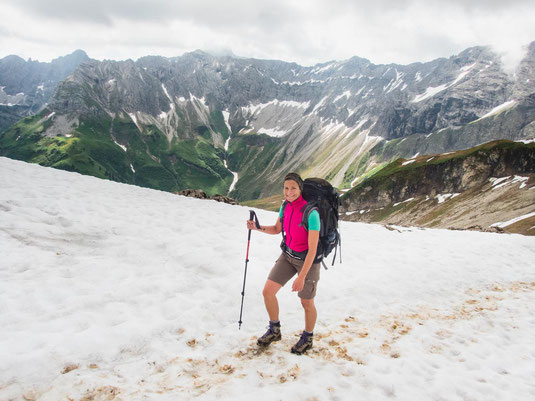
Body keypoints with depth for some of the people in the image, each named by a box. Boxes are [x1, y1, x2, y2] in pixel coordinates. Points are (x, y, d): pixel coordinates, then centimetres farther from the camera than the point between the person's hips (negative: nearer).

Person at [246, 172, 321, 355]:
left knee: (306, 303, 10)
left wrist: (301, 277, -26)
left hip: (307, 260, -6)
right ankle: (274, 331, 26)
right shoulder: (285, 206, -6)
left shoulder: (311, 213, -28)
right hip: (288, 255, 6)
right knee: (267, 292, 2)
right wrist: (257, 227, -5)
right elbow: (277, 229, 12)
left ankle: (307, 338, 38)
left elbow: (313, 249, -26)